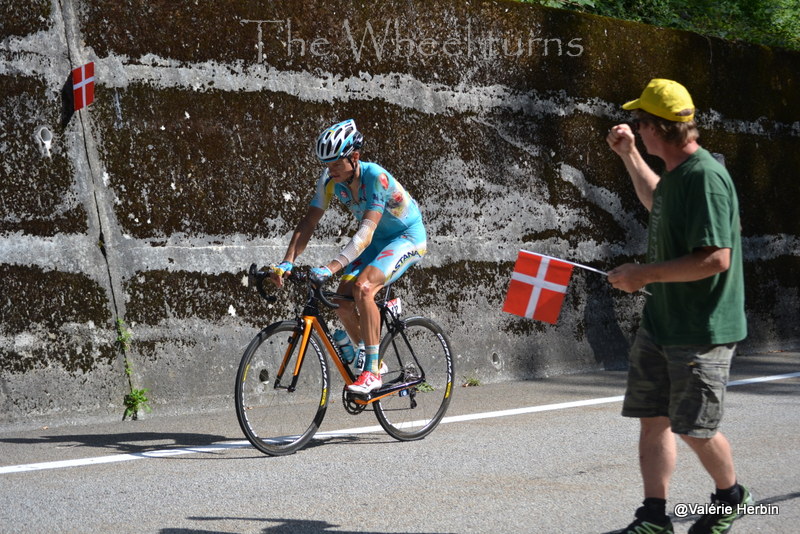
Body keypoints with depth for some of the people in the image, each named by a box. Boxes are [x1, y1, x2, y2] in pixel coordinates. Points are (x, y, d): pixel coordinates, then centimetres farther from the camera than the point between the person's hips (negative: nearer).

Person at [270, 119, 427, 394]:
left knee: (362, 287, -29)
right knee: (342, 300, -8)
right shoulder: (330, 180, -13)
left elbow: (366, 232, -40)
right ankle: (371, 361, 15)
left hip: (408, 237, -7)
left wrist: (331, 268, -51)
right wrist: (287, 262, -28)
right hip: (377, 240, 7)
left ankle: (372, 371, -22)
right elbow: (308, 223, -13)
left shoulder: (376, 177, -32)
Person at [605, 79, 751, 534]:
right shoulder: (676, 173, 10)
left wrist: (645, 274, -21)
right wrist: (629, 156, 29)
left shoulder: (706, 177, -20)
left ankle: (732, 496, 27)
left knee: (694, 428, 2)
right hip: (661, 322, 9)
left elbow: (716, 259, -27)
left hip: (702, 330, -9)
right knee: (653, 419, 7)